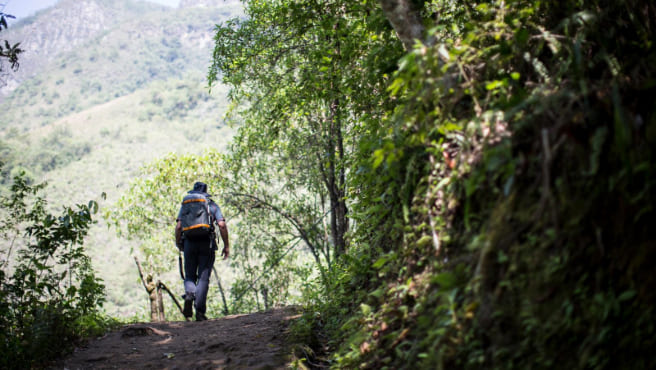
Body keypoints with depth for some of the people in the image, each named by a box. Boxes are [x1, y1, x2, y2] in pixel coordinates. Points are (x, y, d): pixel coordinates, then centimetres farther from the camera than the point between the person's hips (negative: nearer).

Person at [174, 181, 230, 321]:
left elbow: (178, 226, 1)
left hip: (189, 243, 1)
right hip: (207, 244, -1)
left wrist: (178, 244, 15)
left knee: (190, 276, 13)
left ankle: (189, 296, -18)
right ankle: (200, 310, -4)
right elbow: (222, 225, -4)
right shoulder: (212, 205, 9)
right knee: (203, 277, 2)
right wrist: (226, 245, 1)